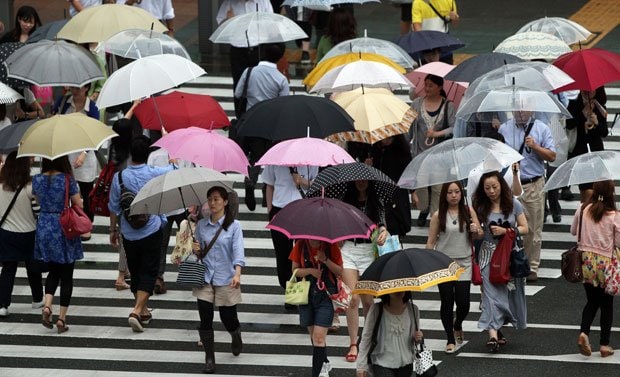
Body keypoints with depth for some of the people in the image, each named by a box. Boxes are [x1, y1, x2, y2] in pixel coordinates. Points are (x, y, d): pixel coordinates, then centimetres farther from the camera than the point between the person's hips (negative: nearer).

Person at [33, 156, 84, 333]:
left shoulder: (36, 180, -3)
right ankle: (62, 319, 7)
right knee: (66, 275, 8)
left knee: (53, 271, 20)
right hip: (65, 230, -4)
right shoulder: (68, 180, -15)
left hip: (44, 227, 4)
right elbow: (78, 205, -10)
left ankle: (47, 306, -3)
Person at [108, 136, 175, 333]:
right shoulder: (154, 174, -13)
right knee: (148, 272, 1)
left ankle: (143, 311, 28)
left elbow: (114, 208, 0)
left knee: (135, 272, 17)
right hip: (151, 232, -3)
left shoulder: (119, 177, -8)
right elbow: (173, 167, 9)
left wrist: (113, 230, 15)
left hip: (129, 234, 3)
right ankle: (137, 311, -15)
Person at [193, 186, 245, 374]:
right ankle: (209, 358, 8)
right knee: (205, 319, -5)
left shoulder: (234, 226, -7)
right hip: (205, 279, 3)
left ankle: (236, 335, 42)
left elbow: (238, 251, -17)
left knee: (228, 319, 6)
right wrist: (196, 250, -10)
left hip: (226, 280, -3)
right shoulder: (201, 225, 4)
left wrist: (237, 274, -32)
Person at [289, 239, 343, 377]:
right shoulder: (301, 245, -3)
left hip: (326, 295, -3)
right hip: (307, 294, 3)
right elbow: (295, 270, 1)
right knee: (313, 334, 16)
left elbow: (339, 271, -5)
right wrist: (310, 270, -17)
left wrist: (325, 260, -20)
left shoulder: (330, 246, -8)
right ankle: (325, 364, 40)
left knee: (319, 337, -11)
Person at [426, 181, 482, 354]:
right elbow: (430, 241, 1)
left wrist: (475, 231, -15)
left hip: (464, 263, 1)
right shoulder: (438, 215, -2)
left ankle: (458, 325, 31)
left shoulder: (469, 211, 1)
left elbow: (479, 236, 8)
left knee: (463, 303, -2)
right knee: (447, 302, 0)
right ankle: (450, 339, 12)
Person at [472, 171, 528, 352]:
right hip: (489, 254, -1)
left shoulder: (513, 204, -1)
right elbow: (477, 229, 8)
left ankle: (497, 328, 24)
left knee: (508, 291, 6)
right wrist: (475, 231, -16)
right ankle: (493, 334, -20)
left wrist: (505, 231, -15)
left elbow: (524, 228, 0)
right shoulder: (481, 207, 0)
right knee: (491, 292, -11)